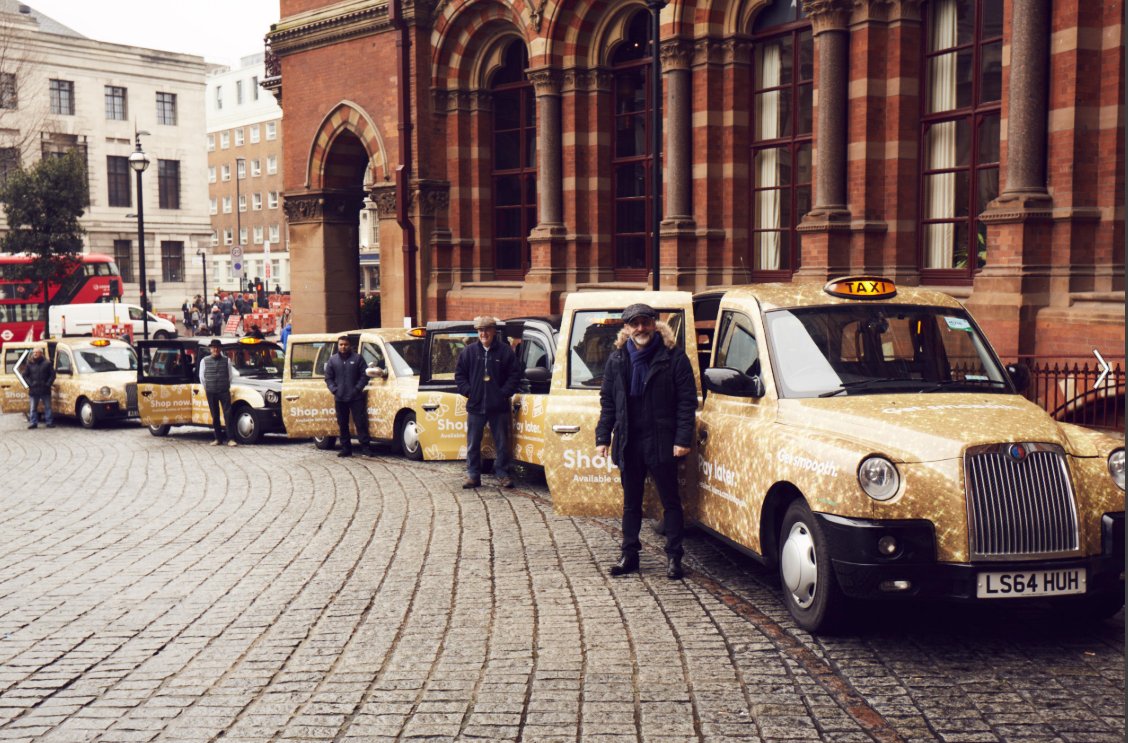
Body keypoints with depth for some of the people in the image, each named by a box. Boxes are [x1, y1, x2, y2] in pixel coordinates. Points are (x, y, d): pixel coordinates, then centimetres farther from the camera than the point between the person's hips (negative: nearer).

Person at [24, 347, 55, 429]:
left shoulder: (47, 363, 1)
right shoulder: (29, 364, 6)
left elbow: (52, 375, 2)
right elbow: (25, 375, 8)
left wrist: (48, 384, -9)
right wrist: (30, 384, -5)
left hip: (45, 390, -1)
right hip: (33, 390, 1)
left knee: (47, 407, 4)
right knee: (33, 407, 4)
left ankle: (49, 422, 10)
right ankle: (33, 422, 9)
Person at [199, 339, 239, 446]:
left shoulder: (226, 360, 5)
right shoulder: (204, 361, 7)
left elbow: (231, 375, 12)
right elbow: (202, 376, 13)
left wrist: (227, 386, 10)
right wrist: (206, 388, 12)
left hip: (224, 391, -1)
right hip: (211, 392, 1)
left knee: (228, 414, -9)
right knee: (215, 416, 5)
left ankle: (231, 438, -11)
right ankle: (218, 438, 10)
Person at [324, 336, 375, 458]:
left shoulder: (357, 358, 2)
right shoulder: (332, 360, 9)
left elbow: (364, 375, -1)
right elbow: (328, 378, 10)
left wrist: (357, 389, -11)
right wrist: (334, 390, -4)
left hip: (356, 398, -3)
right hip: (340, 399, 3)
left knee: (360, 423, -5)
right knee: (342, 425, 7)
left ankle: (366, 447, -3)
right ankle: (345, 448, 14)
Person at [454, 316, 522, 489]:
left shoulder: (505, 351, 0)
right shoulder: (469, 351, 6)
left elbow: (515, 375, 1)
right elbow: (459, 374, 10)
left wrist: (504, 392, -9)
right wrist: (468, 391, -3)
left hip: (499, 407, -1)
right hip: (475, 406, 1)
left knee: (502, 443, 5)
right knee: (473, 444, 6)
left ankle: (502, 474, 15)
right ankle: (473, 475, 14)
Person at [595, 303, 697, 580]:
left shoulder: (673, 357, -6)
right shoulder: (617, 360, 7)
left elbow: (687, 401, -7)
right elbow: (607, 402, 11)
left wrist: (683, 438, -14)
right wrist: (603, 437, 3)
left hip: (661, 442, -4)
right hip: (628, 442, 4)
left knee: (670, 500, 4)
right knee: (631, 502, 13)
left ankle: (674, 557, 11)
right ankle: (629, 554, 22)